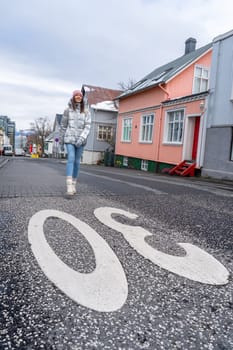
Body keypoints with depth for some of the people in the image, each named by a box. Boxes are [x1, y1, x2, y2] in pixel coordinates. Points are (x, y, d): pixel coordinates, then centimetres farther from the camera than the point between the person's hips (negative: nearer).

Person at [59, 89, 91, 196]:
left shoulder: (86, 111, 6)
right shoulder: (68, 110, 5)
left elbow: (88, 126, -3)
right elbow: (63, 126, 9)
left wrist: (82, 138, -18)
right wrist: (61, 141, 8)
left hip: (80, 140, 2)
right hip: (69, 139, -2)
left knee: (77, 162, 5)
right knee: (71, 159, -18)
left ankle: (74, 185, 15)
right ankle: (69, 186, -23)